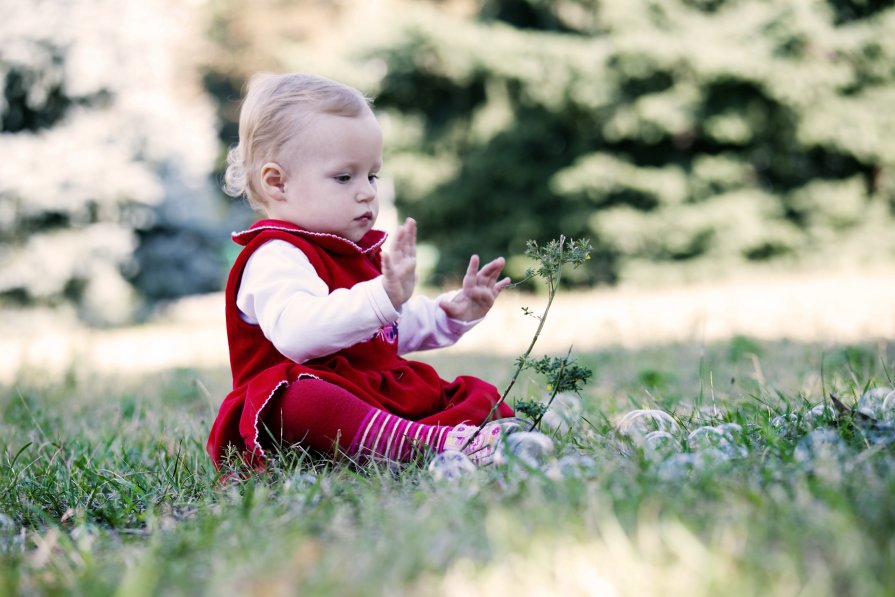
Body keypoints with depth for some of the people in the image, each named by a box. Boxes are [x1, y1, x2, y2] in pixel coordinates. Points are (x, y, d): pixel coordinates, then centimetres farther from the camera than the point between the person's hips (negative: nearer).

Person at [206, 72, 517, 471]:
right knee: (302, 398, -41)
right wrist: (382, 297, -46)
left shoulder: (360, 253, 20)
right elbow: (297, 334, -37)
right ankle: (432, 445, -56)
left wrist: (453, 312, 20)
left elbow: (400, 330, 36)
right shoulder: (276, 258, -14)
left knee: (479, 393, 3)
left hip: (384, 400, 10)